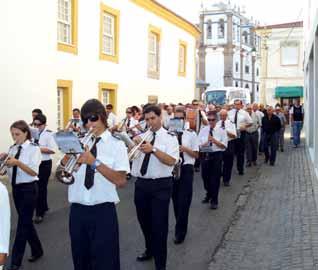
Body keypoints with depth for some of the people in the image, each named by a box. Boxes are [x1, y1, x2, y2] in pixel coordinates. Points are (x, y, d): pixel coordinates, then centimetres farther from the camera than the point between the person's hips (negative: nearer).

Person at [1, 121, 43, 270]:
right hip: (15, 188, 7)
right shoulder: (12, 148, 8)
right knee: (26, 221, 15)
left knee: (23, 223, -2)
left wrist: (18, 163, -30)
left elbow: (34, 172, -18)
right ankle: (37, 250, 32)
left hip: (28, 188, -7)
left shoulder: (33, 148, -10)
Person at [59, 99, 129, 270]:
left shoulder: (115, 144, -4)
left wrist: (95, 162, -21)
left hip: (103, 211, -3)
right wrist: (67, 157, -14)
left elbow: (121, 181, -14)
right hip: (77, 210, 4)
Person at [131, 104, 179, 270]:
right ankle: (150, 250, 43)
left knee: (159, 224, -2)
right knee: (144, 221, 19)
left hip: (160, 185, -5)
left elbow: (171, 161, -18)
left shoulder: (169, 137, -5)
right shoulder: (141, 136, 8)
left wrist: (153, 149, -29)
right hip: (141, 184, 5)